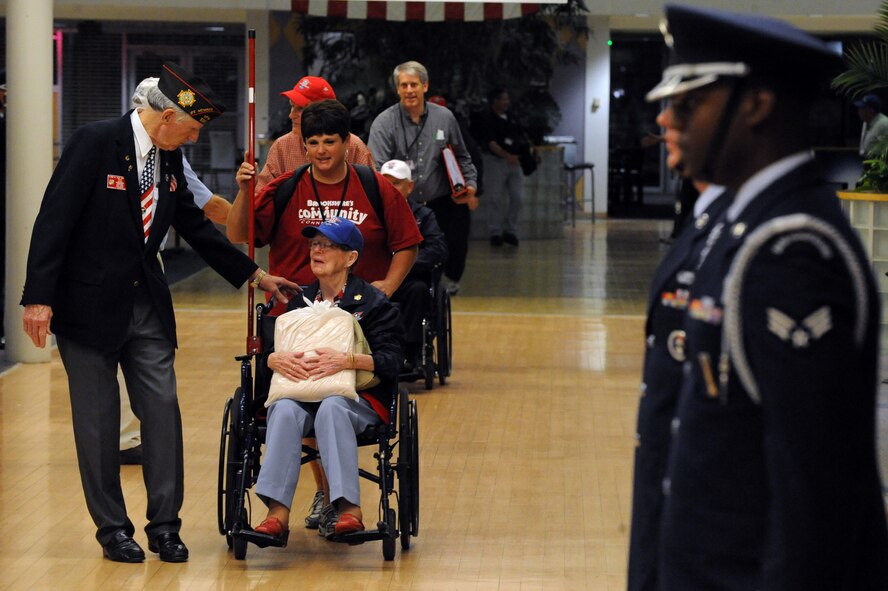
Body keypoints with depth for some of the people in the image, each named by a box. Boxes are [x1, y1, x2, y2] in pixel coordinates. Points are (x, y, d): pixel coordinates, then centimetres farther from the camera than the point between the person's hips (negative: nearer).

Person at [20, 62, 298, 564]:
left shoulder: (169, 157, 6)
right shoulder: (96, 142, -16)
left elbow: (194, 224, 17)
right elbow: (54, 221, -17)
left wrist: (255, 274, 18)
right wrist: (39, 298, -21)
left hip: (147, 305, 6)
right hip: (90, 305, -6)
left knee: (163, 409, 2)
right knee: (98, 419, 3)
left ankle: (165, 524, 9)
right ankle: (112, 527, 13)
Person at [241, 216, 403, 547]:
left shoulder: (372, 303, 5)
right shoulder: (297, 301, 19)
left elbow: (390, 361, -6)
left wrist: (346, 360, -23)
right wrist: (276, 359, -13)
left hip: (357, 398, -3)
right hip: (299, 392, 3)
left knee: (331, 408, -38)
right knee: (284, 410, -32)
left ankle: (348, 509, -47)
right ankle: (278, 515, -45)